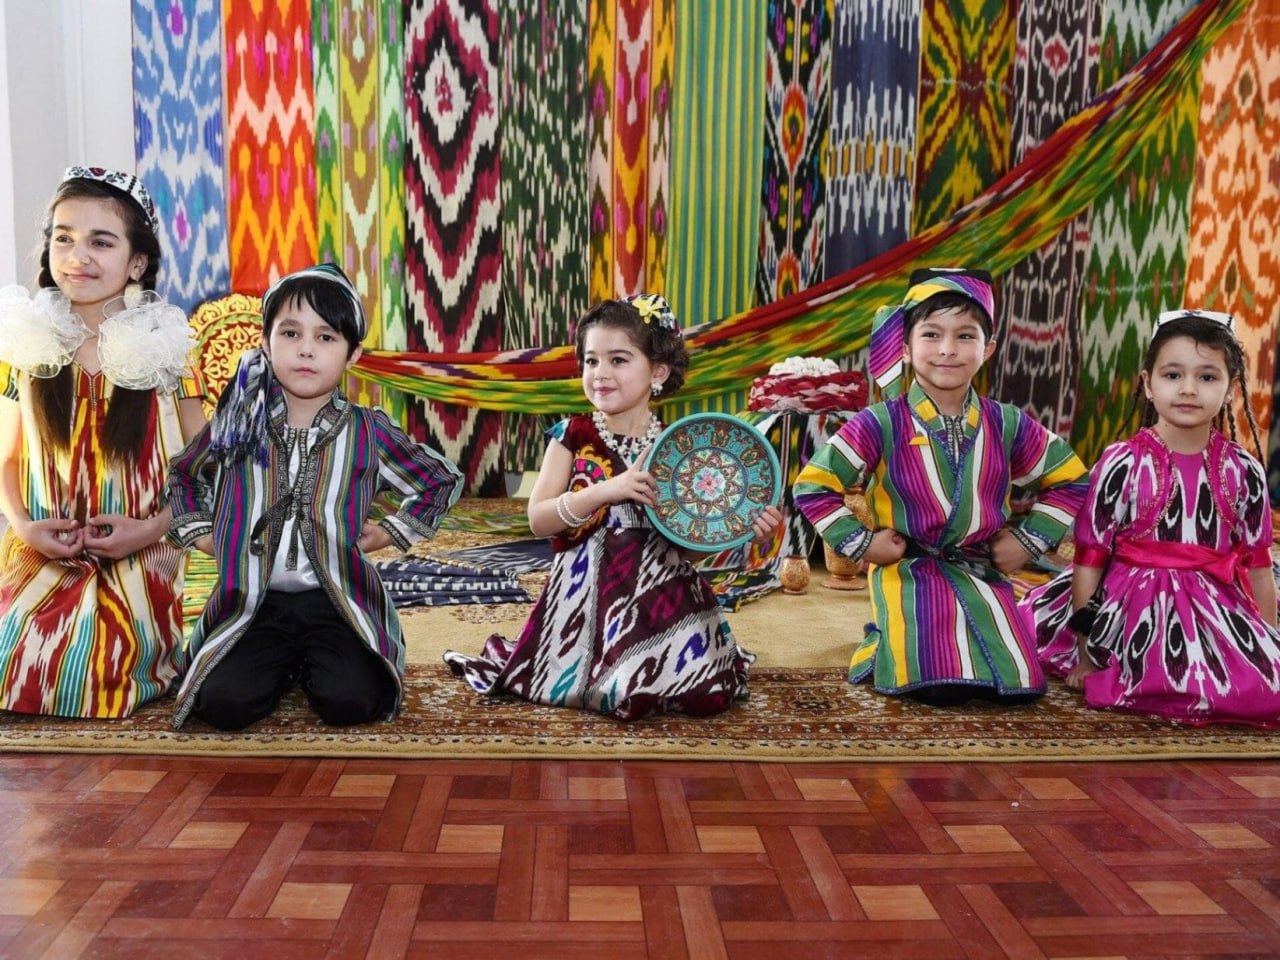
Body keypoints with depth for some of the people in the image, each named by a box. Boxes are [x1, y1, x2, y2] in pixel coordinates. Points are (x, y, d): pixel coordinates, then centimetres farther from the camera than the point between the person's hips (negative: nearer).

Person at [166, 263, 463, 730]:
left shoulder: (367, 432, -2)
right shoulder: (238, 422, 2)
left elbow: (442, 481, 13)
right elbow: (183, 474, 23)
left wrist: (387, 532, 5)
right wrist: (202, 534, 11)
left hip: (336, 601, -1)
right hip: (252, 601, 1)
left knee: (350, 701, -23)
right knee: (222, 703, -21)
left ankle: (315, 661, 12)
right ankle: (284, 666, 12)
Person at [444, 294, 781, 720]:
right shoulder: (572, 436, -1)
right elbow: (538, 520, -8)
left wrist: (745, 526, -14)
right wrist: (609, 490, -21)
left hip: (662, 593, 1)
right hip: (588, 593, -1)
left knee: (705, 693, -14)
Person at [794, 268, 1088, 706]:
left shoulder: (1007, 426, -2)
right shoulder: (881, 425, -12)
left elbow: (1069, 480, 14)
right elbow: (813, 487, -8)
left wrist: (1030, 539, 4)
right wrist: (860, 542, -10)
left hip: (983, 574, 4)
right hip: (909, 573, -4)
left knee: (1017, 684, -6)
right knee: (940, 687, -18)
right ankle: (887, 645, 15)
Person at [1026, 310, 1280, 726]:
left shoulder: (1244, 472, 3)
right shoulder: (1122, 464, -7)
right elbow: (1090, 557, -4)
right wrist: (1085, 652, -3)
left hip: (1214, 610, 4)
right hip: (1132, 608, -3)